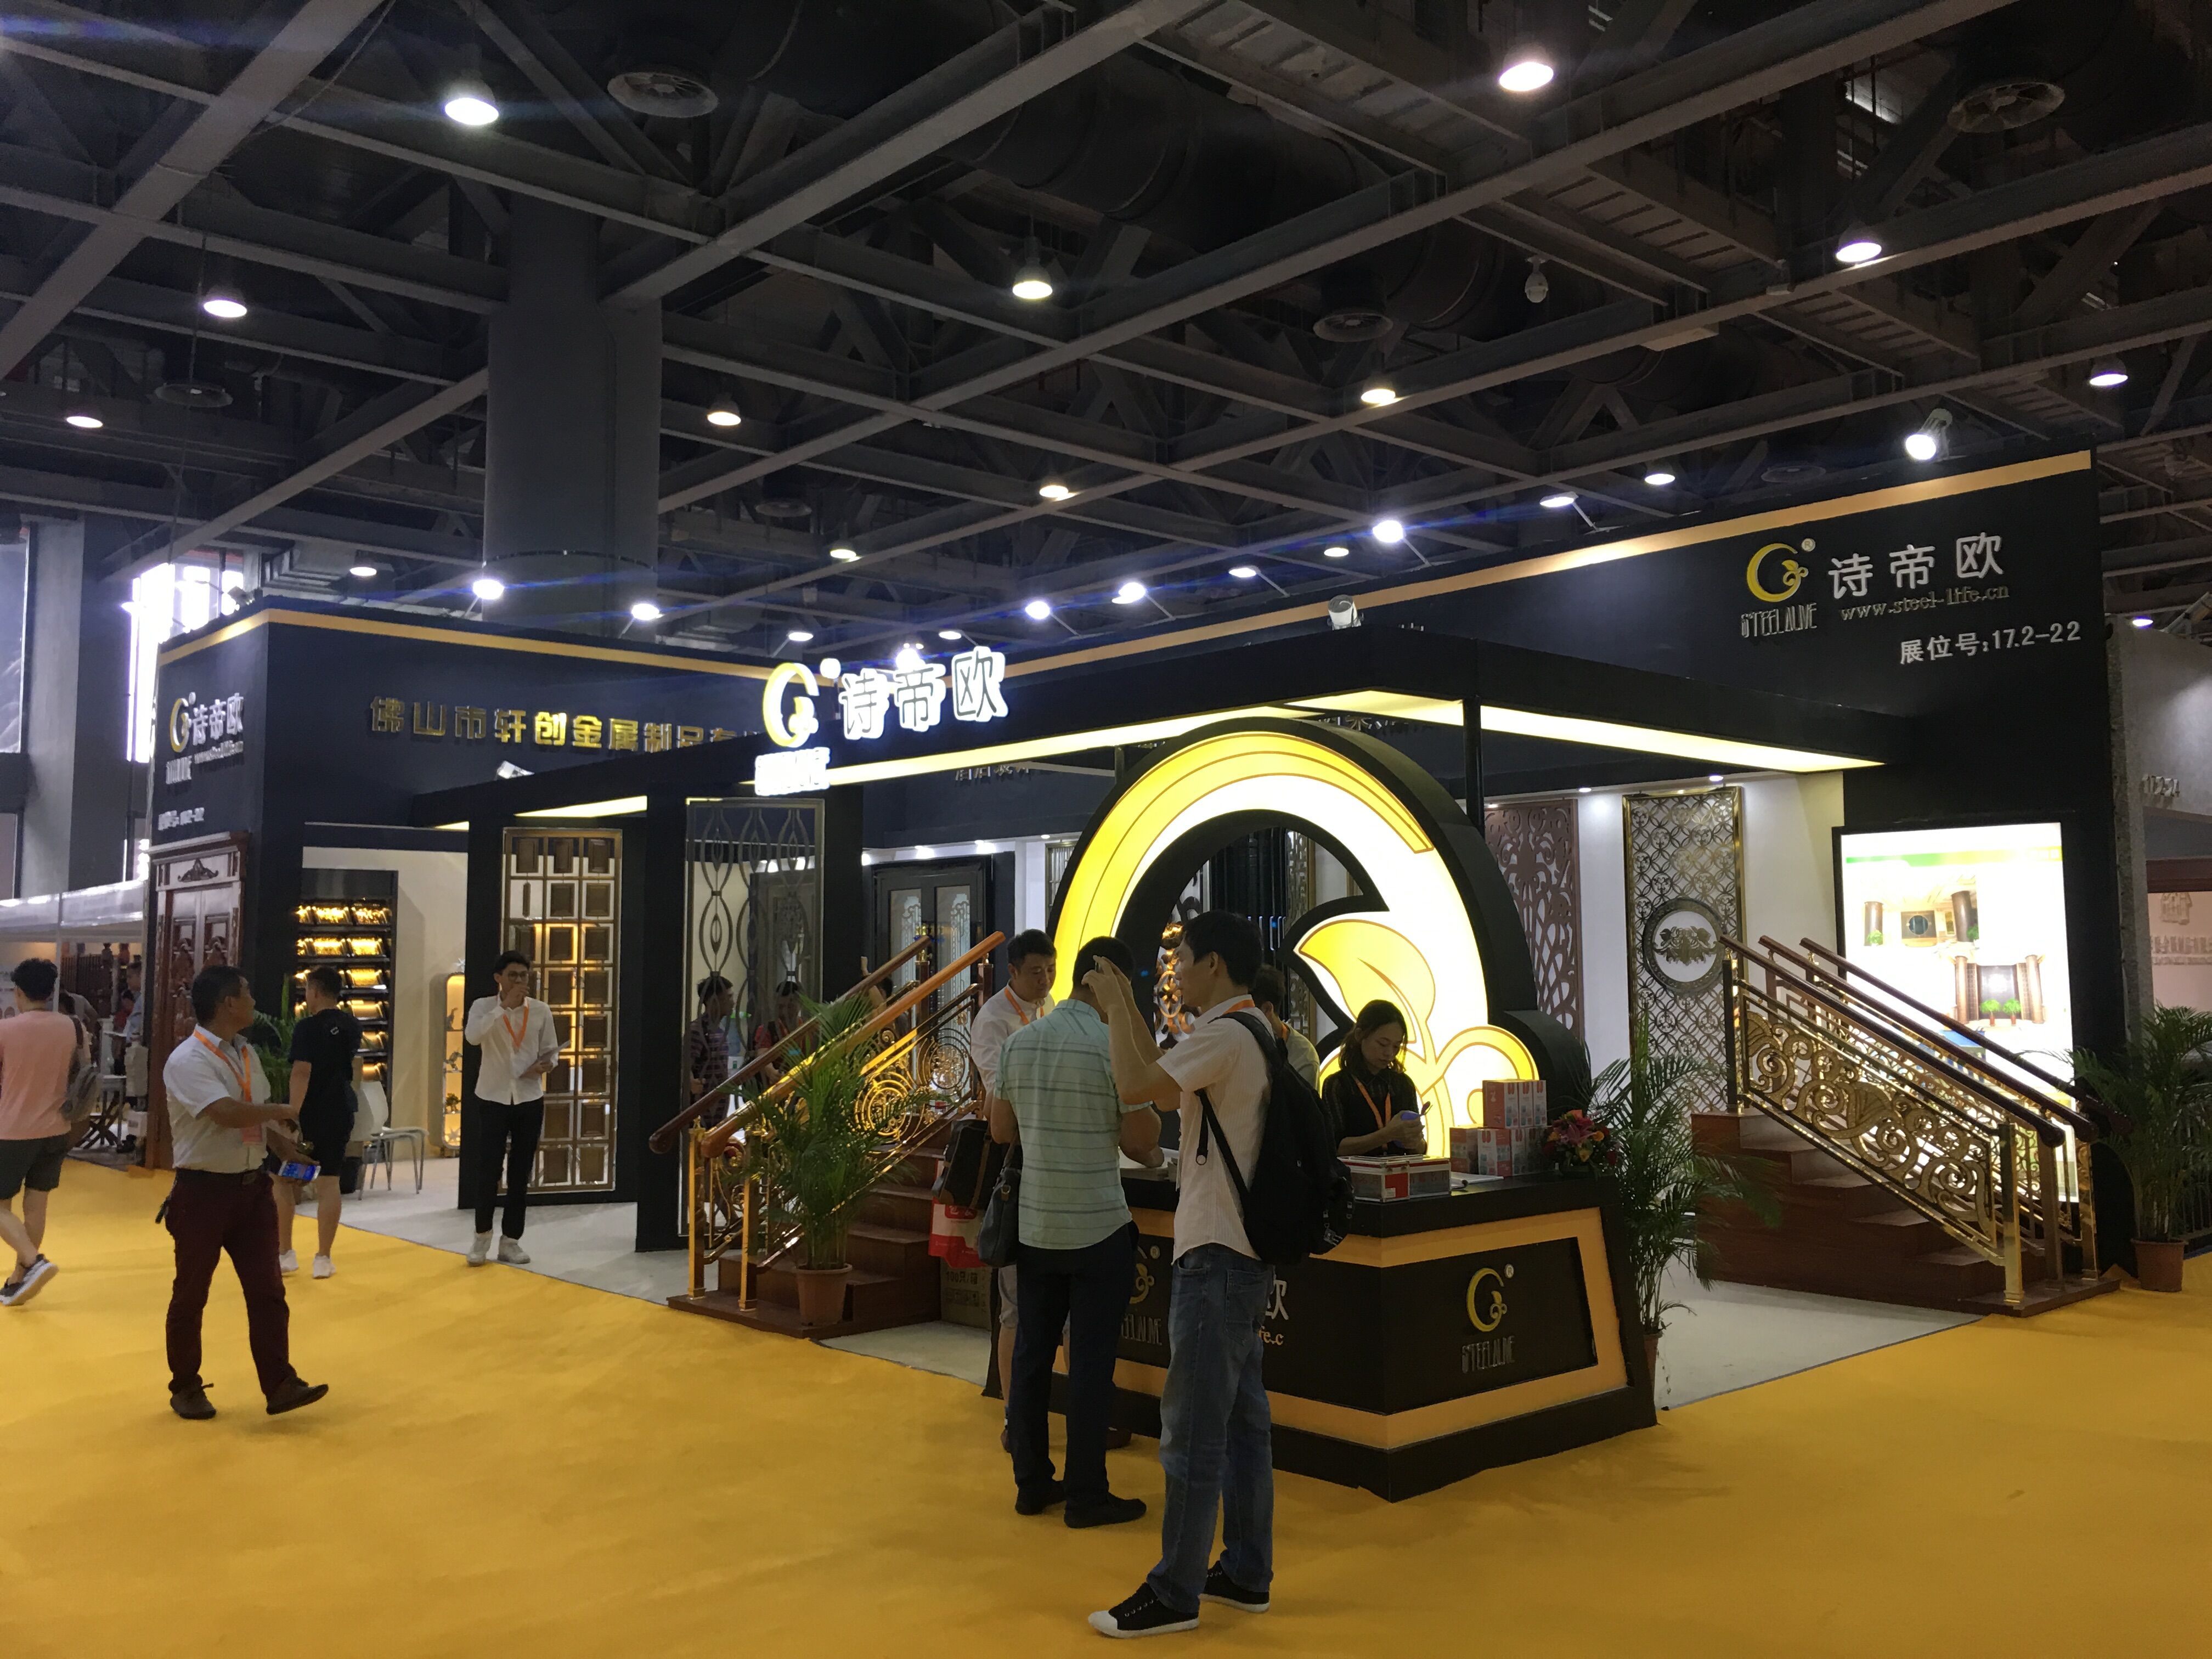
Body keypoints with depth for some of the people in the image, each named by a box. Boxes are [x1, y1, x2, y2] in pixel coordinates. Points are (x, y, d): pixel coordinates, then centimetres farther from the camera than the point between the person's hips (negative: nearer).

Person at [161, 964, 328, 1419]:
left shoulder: (245, 1053, 9)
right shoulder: (186, 1061, -18)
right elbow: (227, 1113, -30)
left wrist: (285, 1146, 0)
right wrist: (281, 1110, -14)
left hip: (252, 1186, 7)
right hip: (203, 1192, -7)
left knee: (267, 1290, 5)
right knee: (190, 1294, 9)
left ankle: (279, 1385, 9)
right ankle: (185, 1388, 24)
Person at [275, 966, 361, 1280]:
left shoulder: (307, 1027, -13)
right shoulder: (352, 1027, 7)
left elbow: (301, 1072, -23)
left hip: (308, 1114, -5)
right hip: (339, 1114, 5)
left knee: (283, 1180, 10)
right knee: (329, 1183, 5)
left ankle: (284, 1255, 11)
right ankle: (323, 1259, 5)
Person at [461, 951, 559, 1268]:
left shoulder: (541, 1011, 0)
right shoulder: (484, 1006, -5)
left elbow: (552, 1050, 7)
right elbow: (472, 1036, -24)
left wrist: (545, 1064, -15)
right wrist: (506, 1006, -28)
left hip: (529, 1099, 2)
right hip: (493, 1098, -2)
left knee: (521, 1172, 7)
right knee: (488, 1169, 0)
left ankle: (511, 1240, 18)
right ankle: (482, 1235, 21)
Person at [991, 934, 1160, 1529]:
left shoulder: (1019, 1042, 2)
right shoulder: (1117, 1046, -14)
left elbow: (1001, 1130, 9)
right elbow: (1142, 1139, -12)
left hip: (1035, 1226, 5)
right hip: (1098, 1228, -5)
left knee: (1030, 1354, 13)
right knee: (1090, 1362, 3)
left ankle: (1031, 1483, 22)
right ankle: (1086, 1495, 10)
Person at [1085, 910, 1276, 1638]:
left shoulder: (1224, 1037, -17)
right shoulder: (1252, 1035, 14)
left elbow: (1136, 1084, -26)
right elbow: (1165, 1079, 22)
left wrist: (1113, 1007, -11)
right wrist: (1127, 1006, 20)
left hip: (1216, 1253, -10)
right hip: (1244, 1248, 10)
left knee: (1193, 1428, -3)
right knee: (1242, 1419, 14)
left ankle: (1175, 1593, 4)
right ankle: (1246, 1573, 22)